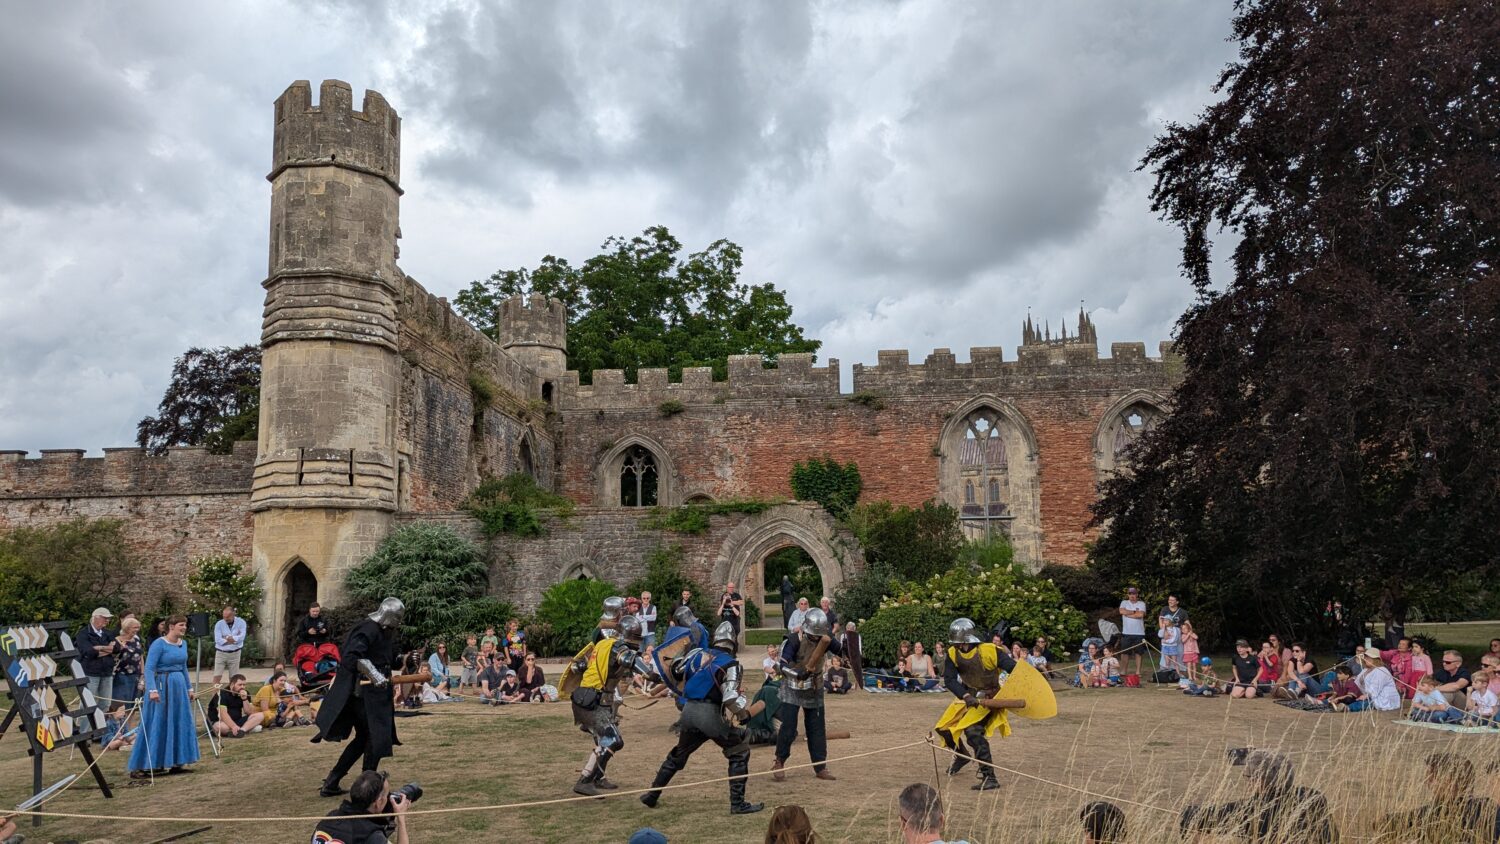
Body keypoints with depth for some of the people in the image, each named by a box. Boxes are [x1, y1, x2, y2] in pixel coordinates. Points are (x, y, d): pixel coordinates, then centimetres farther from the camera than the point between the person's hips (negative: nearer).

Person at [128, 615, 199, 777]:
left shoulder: (183, 644, 10)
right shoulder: (159, 644, -12)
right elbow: (149, 668, -17)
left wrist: (188, 689, 20)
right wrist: (152, 690, -27)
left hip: (179, 686, 7)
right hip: (162, 686, -7)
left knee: (180, 724, 10)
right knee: (156, 726, -4)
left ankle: (174, 762, 21)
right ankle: (140, 766, 4)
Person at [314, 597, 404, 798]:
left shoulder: (384, 631, 12)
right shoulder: (368, 630, -18)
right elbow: (350, 658, -29)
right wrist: (373, 674, -36)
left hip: (375, 694, 10)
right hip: (364, 693, -10)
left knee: (364, 738, 17)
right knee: (376, 739, -2)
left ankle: (331, 782, 25)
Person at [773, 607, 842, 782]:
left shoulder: (825, 639, -6)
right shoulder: (794, 640, -20)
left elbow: (842, 652, 1)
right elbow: (784, 665, -21)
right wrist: (798, 673, -37)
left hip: (814, 690, 4)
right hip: (792, 689, -4)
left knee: (817, 728, 7)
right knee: (788, 727, -7)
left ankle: (820, 767, 16)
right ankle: (779, 763, 11)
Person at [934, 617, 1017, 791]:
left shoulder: (989, 651, -25)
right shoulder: (953, 653, -10)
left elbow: (1015, 669, -23)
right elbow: (949, 679, -13)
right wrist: (966, 696, -29)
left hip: (989, 698, -7)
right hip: (969, 697, 7)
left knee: (973, 730, -27)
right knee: (944, 727, 10)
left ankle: (990, 778, -20)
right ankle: (961, 756, 41)